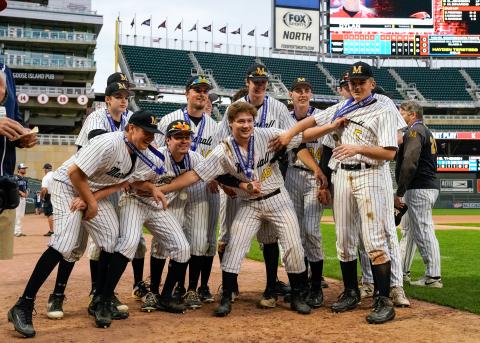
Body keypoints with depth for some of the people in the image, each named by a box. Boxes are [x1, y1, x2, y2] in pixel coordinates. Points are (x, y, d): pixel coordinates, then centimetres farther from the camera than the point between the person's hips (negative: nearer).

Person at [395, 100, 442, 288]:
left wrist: (399, 192, -20)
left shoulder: (414, 131, -11)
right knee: (408, 230, 18)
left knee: (424, 231, -8)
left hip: (419, 189, -11)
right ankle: (401, 270, 27)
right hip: (429, 186, 11)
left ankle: (433, 277, -5)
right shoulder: (426, 132, 22)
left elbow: (409, 164, -22)